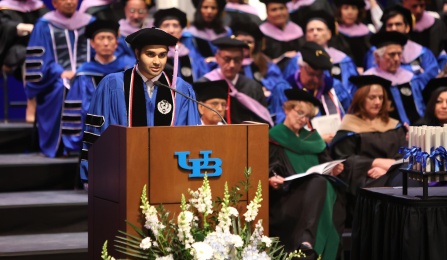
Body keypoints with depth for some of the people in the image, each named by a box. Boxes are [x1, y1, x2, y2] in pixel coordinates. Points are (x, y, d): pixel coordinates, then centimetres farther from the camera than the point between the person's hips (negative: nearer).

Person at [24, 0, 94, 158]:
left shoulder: (90, 22, 15)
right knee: (63, 87, -37)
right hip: (56, 77, -2)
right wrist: (60, 73, -17)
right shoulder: (44, 25, 5)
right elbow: (39, 59, -2)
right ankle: (60, 145, -31)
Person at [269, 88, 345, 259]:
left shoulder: (312, 137, 27)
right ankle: (306, 238, -48)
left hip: (316, 190, 5)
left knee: (320, 183, -34)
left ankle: (306, 239, -48)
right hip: (287, 194, -5)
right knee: (318, 183, -36)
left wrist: (333, 171, 2)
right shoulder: (273, 138, 10)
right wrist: (271, 180, -22)